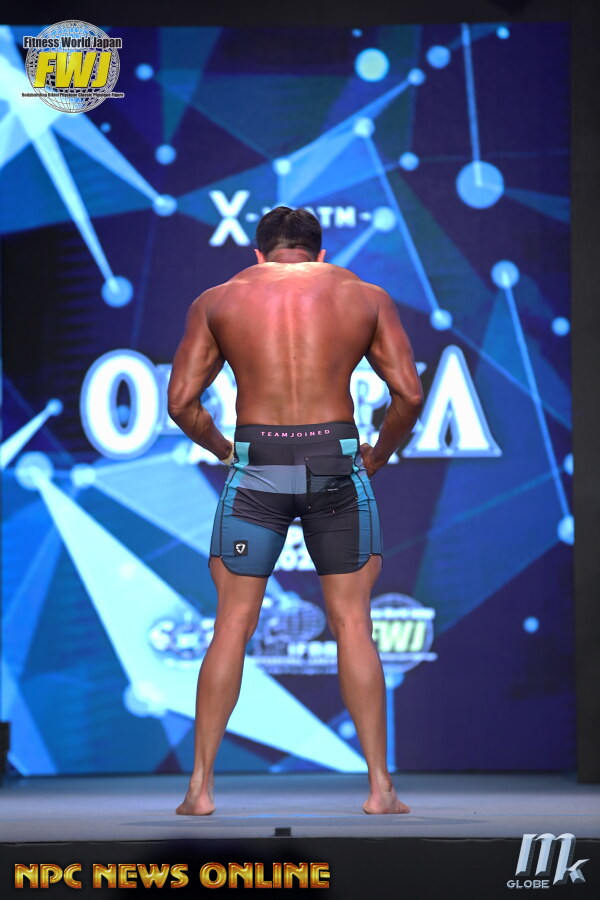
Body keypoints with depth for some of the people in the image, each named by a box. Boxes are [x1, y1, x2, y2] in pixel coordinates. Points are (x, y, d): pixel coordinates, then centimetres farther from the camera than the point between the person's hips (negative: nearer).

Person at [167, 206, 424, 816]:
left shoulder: (217, 301, 9)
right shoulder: (365, 296, 8)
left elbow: (181, 403, 2)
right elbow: (410, 394, 0)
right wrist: (378, 455, 14)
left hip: (255, 468, 0)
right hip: (336, 465, 0)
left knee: (232, 624, 7)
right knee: (352, 623, 7)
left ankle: (201, 786, 6)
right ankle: (380, 787, 6)